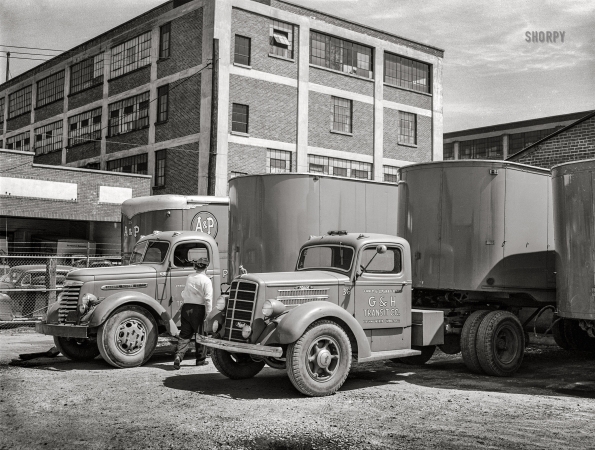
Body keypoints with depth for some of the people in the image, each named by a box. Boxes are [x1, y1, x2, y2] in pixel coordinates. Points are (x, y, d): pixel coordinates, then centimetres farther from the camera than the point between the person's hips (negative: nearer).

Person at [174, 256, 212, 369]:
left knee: (184, 334, 6)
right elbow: (208, 298, -14)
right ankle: (201, 359, 18)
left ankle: (178, 356, -12)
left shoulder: (189, 278, 8)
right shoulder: (206, 280, -9)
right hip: (199, 309, -4)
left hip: (186, 308, 4)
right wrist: (208, 314, -10)